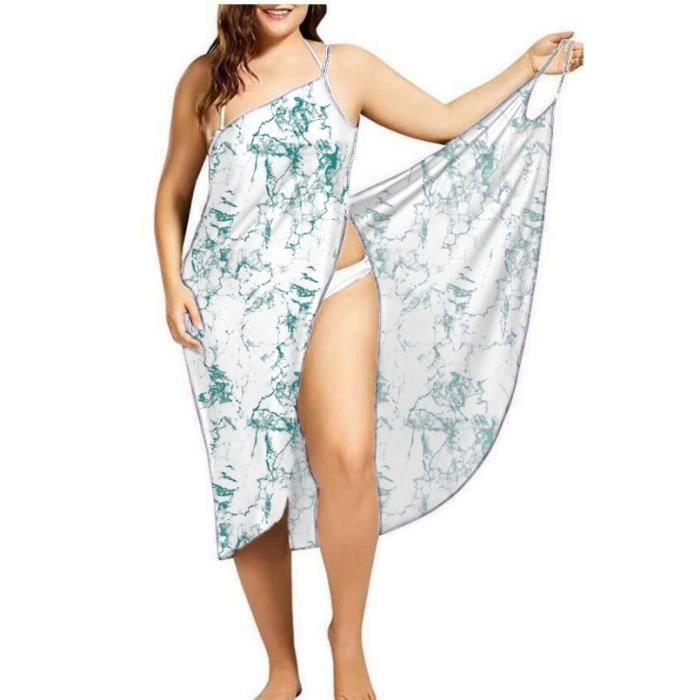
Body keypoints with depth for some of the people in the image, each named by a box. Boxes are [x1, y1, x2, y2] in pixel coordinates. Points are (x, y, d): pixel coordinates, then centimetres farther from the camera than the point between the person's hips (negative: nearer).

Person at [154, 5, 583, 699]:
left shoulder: (346, 67, 6)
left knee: (348, 458, -24)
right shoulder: (204, 80, 7)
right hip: (229, 306, 1)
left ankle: (348, 640, 0)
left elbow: (446, 121, 12)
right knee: (249, 485, 2)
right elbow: (172, 194, 12)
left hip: (332, 290, -1)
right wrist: (172, 284, 0)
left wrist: (529, 64, 13)